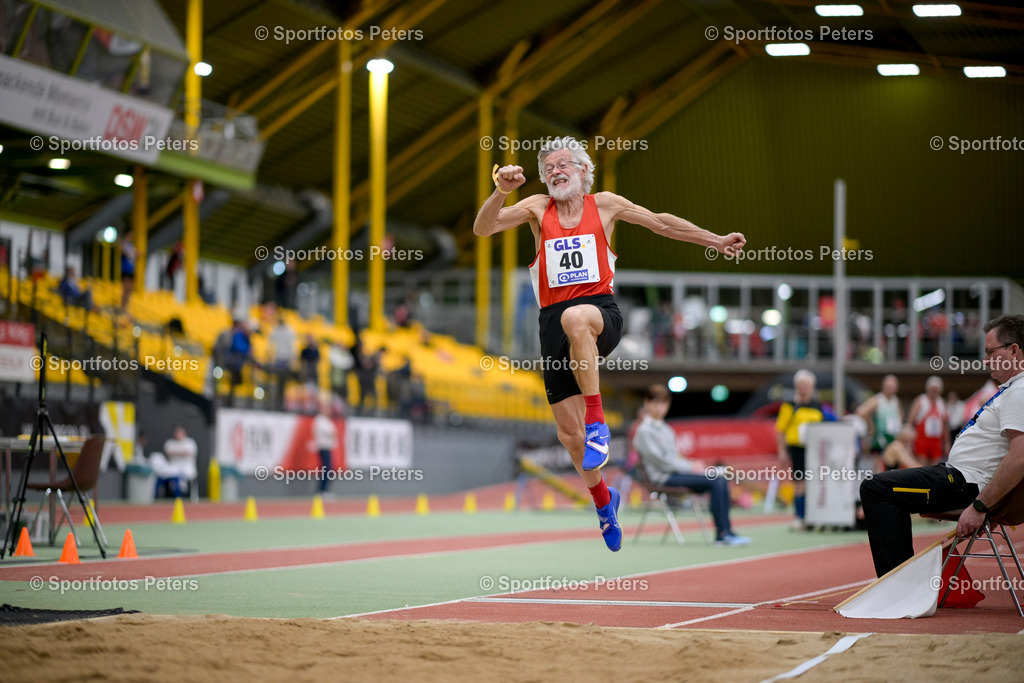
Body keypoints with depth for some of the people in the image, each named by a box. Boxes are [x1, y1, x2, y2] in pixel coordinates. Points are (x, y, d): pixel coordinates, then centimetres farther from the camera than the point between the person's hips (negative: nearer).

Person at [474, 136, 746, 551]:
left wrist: (715, 241, 19)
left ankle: (597, 421, -33)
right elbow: (483, 228, 0)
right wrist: (501, 192, -18)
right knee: (568, 431, 2)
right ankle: (602, 499, 29)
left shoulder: (604, 205, 12)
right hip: (554, 321, 3)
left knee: (575, 317, -42)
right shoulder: (538, 208, 11)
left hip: (601, 311, -2)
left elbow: (662, 224, 20)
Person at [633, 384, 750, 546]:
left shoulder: (665, 429, 20)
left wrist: (694, 465, 1)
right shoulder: (644, 431, -7)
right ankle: (723, 532, -23)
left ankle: (724, 533, -15)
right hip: (664, 478, -8)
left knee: (721, 481, -11)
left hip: (676, 471, 8)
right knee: (715, 482, -22)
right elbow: (660, 461, -13)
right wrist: (690, 467, -12)